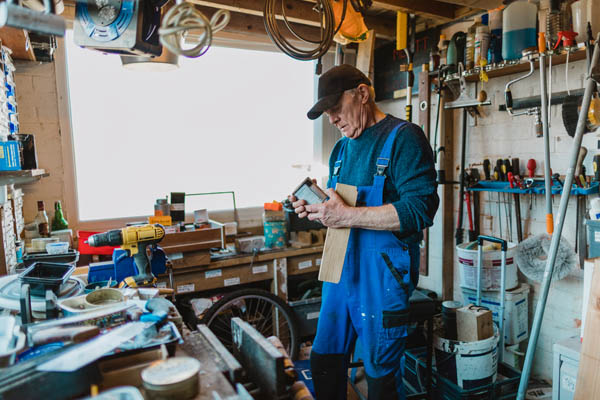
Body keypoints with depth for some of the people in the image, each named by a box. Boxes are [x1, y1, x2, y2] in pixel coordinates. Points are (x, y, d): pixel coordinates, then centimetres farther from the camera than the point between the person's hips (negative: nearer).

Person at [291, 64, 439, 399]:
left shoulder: (404, 138, -10)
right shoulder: (342, 148, 15)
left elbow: (420, 208, -21)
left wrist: (347, 215, -23)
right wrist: (316, 210, 0)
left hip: (383, 275, -7)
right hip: (340, 270, 8)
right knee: (324, 362, 18)